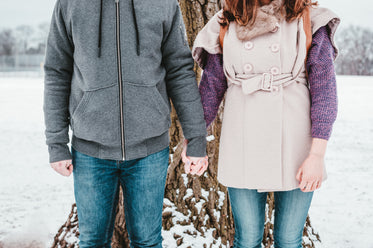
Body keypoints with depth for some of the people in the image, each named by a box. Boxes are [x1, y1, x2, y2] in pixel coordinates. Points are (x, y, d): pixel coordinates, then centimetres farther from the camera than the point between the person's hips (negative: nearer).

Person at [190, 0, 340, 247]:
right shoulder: (225, 25, 6)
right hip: (242, 148, 1)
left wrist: (317, 155, -10)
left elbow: (324, 90, -3)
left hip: (294, 145, -1)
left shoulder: (310, 22, 1)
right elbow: (211, 85, 10)